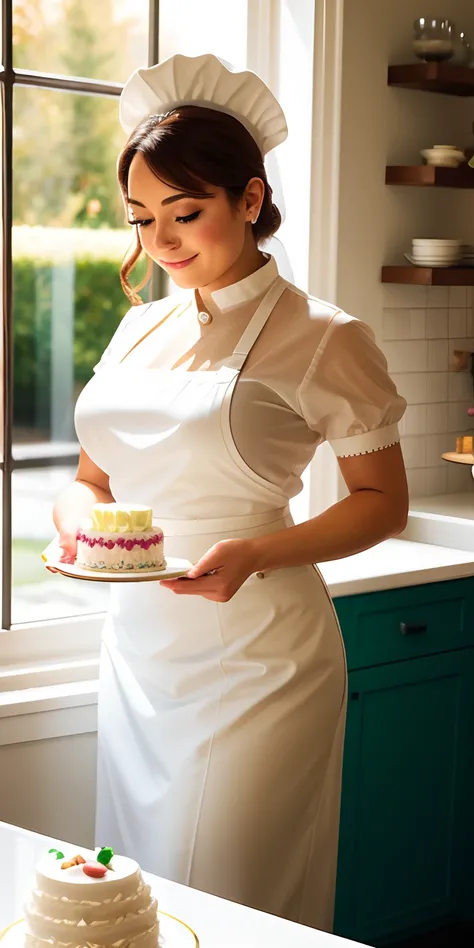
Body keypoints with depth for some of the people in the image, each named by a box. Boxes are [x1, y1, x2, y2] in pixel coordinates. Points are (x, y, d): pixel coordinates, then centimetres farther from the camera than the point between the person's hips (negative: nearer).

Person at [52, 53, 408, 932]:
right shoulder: (141, 328, 9)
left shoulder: (320, 338, -7)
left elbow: (383, 502, -3)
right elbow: (93, 473, 18)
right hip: (137, 647, 6)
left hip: (252, 656, -6)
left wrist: (255, 554, -19)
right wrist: (77, 513, -6)